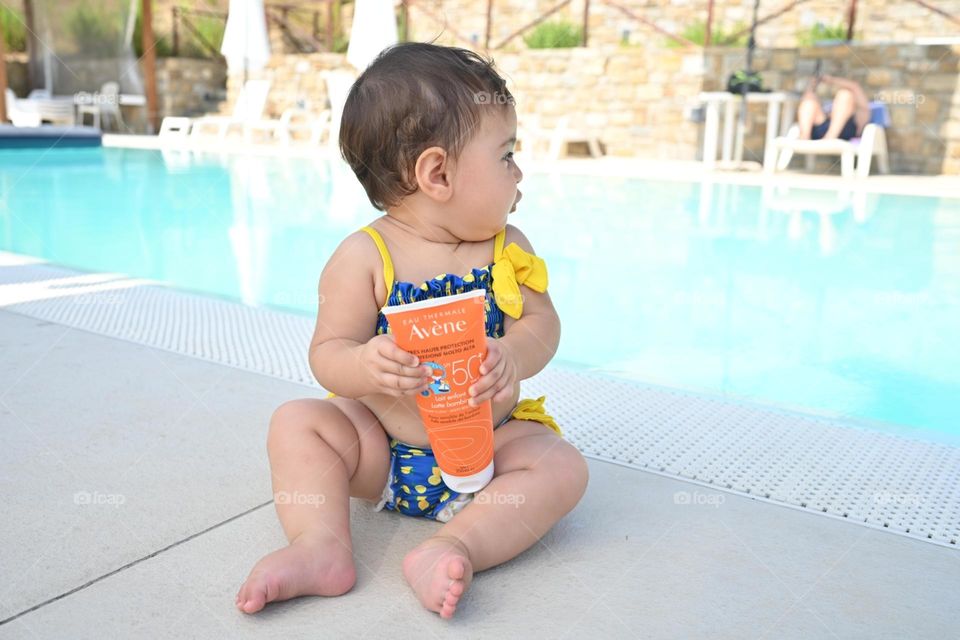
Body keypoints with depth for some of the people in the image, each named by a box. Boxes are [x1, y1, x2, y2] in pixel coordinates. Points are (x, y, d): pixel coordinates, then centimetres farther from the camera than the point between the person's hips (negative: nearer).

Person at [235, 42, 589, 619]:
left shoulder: (505, 247, -3)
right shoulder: (364, 258, -13)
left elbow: (542, 322, -7)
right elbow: (328, 354, -13)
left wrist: (513, 357, -32)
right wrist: (365, 365, -38)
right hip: (384, 450, -1)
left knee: (563, 467, -22)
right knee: (297, 423, -15)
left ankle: (454, 547, -35)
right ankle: (322, 547, -27)